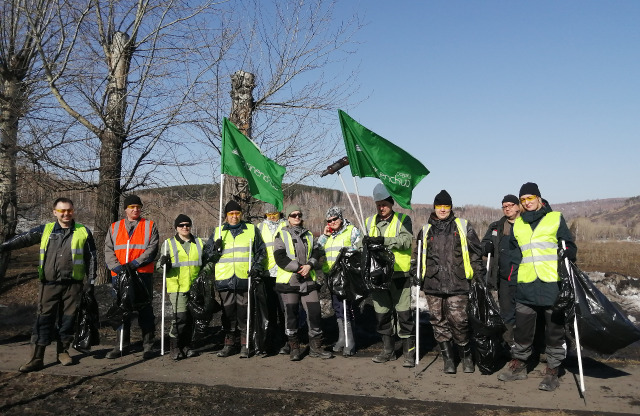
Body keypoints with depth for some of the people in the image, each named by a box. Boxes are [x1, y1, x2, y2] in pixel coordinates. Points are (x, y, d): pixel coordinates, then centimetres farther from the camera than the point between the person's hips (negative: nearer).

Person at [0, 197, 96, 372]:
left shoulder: (83, 232, 3)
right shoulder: (45, 230, 8)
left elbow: (91, 258, 5)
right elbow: (25, 238, -1)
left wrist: (90, 282, 2)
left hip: (73, 284, -1)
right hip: (49, 284, 1)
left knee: (68, 319, 7)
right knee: (44, 319, 0)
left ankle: (63, 352, 23)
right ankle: (37, 358, 5)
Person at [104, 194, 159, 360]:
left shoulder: (150, 226, 6)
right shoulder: (114, 227, 14)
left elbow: (152, 249, -4)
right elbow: (108, 250, 7)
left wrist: (134, 264, -15)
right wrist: (117, 267, -10)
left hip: (142, 274, -3)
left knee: (145, 310, 0)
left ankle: (148, 346, 9)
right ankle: (121, 346, 21)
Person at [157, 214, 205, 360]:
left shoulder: (199, 243, 14)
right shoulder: (169, 243, 7)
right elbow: (160, 264, 9)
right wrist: (163, 262, -13)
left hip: (195, 287, 3)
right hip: (177, 287, -3)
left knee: (191, 317, 7)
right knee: (180, 317, -12)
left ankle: (187, 345, 20)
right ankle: (174, 346, 3)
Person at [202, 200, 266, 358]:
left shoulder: (251, 229, 11)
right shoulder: (218, 232, 15)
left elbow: (261, 252, 13)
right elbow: (207, 255, 14)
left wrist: (257, 267, -1)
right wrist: (216, 248, -6)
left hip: (245, 279, -2)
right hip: (225, 279, 2)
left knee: (244, 313, 1)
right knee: (228, 313, 7)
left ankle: (245, 345, 11)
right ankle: (230, 344, 18)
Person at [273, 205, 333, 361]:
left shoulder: (309, 235, 17)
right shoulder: (282, 235, 2)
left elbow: (316, 254, 9)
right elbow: (280, 258, -9)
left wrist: (309, 265, -12)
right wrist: (299, 267, -14)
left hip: (308, 280, 4)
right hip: (289, 281, -3)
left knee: (315, 312, 0)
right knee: (291, 314, 2)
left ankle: (315, 347, 12)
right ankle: (294, 348, 16)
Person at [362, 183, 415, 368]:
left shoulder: (403, 219, 1)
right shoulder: (370, 221, 15)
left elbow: (406, 240, -14)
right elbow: (363, 243, 11)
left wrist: (384, 240, -26)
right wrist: (365, 241, -13)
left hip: (398, 274, -5)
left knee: (404, 313, -3)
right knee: (382, 313, 12)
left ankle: (410, 352, 8)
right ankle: (388, 350, 26)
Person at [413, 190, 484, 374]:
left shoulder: (463, 226, 8)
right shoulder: (426, 230, 14)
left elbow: (476, 252, 9)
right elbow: (418, 255, 23)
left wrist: (480, 276, 4)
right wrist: (416, 275, 13)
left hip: (457, 283, -2)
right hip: (433, 284, 3)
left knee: (459, 321, -6)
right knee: (439, 323, 5)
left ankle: (466, 356, 17)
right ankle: (448, 359, 19)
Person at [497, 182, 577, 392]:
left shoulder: (556, 219, 5)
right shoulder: (518, 224, 14)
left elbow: (570, 246, 8)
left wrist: (566, 253, -14)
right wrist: (512, 279, 13)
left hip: (552, 284, -3)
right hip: (525, 286, 3)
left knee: (554, 329, 5)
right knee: (522, 328, 10)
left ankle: (552, 372, 17)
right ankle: (518, 365, 25)